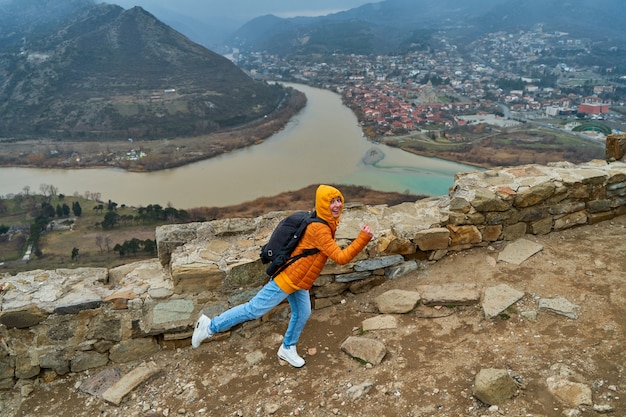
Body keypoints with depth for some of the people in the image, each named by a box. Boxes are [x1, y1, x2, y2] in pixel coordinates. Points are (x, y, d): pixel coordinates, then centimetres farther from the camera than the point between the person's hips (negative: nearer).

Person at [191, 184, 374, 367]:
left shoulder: (326, 224, 3)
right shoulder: (319, 229, -28)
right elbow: (341, 258, -31)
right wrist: (363, 238, -33)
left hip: (297, 279, 10)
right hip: (287, 278, -10)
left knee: (302, 314, 17)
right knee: (254, 309, 0)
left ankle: (287, 349, 39)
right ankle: (210, 326, 14)